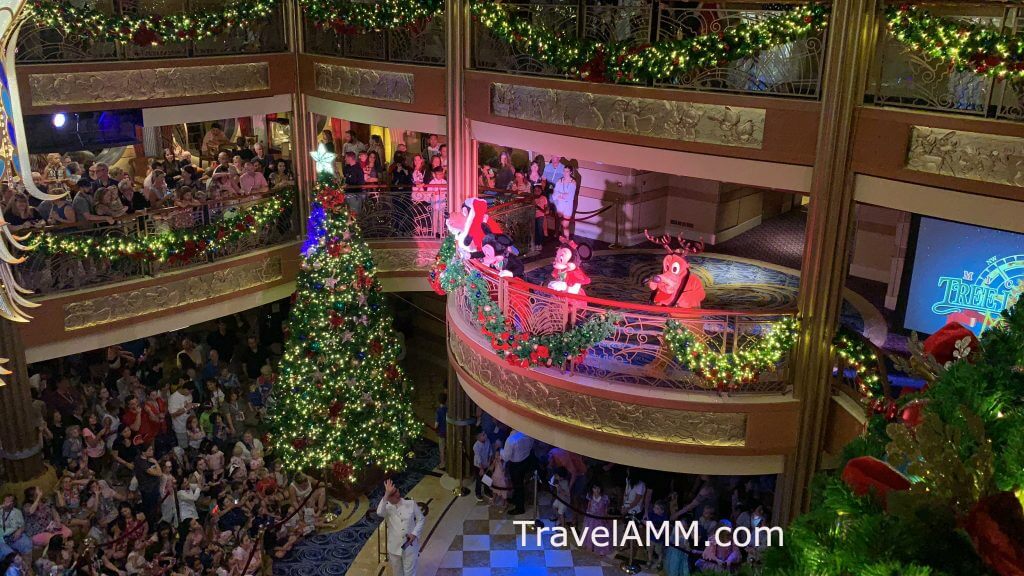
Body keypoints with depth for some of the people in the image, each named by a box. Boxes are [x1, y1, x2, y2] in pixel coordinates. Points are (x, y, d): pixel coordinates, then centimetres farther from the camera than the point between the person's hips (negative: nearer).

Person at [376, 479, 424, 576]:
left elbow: (421, 519, 0)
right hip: (394, 548, 1)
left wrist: (414, 533, -15)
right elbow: (379, 513, -34)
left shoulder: (411, 504, -6)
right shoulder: (387, 508, -10)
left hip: (410, 546, -1)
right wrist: (386, 494, -39)